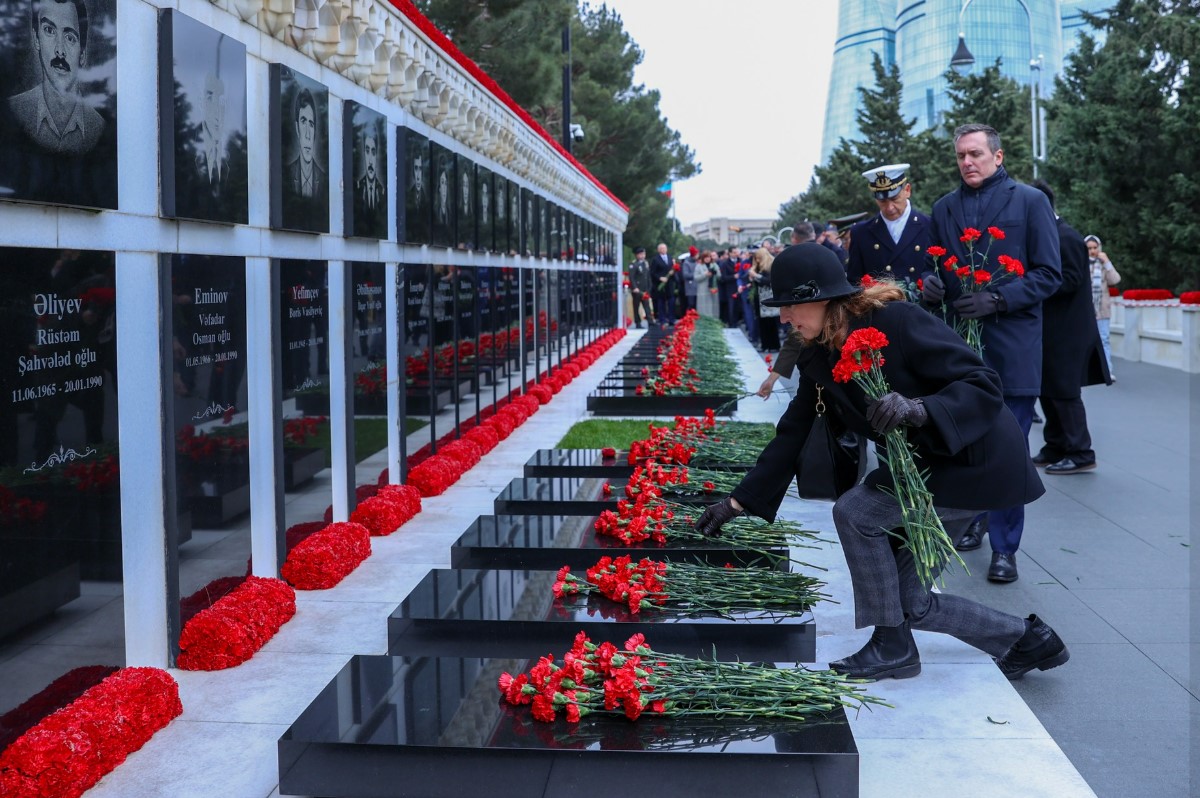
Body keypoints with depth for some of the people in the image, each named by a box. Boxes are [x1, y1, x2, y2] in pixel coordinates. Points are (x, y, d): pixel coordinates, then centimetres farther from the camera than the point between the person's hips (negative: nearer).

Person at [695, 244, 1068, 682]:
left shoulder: (898, 321, -23)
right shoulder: (818, 358, 1)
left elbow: (984, 384, -26)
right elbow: (791, 433, 7)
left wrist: (917, 409, -42)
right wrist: (738, 501, 6)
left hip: (978, 461, -9)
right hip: (926, 464, 9)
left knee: (855, 511, -18)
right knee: (909, 600, 5)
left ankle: (892, 646, -2)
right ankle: (1026, 638, 23)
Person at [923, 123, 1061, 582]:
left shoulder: (1029, 201, 0)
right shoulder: (944, 208, 12)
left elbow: (1049, 274, -4)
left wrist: (997, 299, -17)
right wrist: (932, 283, -3)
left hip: (1011, 343, -4)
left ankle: (1005, 547, 4)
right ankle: (975, 518, 31)